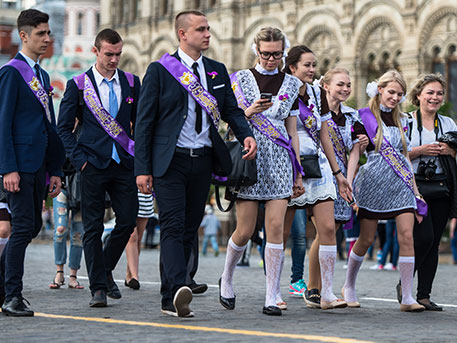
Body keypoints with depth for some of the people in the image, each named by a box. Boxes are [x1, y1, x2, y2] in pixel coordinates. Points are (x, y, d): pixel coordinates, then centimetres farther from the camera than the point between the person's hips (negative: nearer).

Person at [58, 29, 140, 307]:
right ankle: (98, 287, 6)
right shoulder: (78, 85, 1)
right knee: (93, 227, -1)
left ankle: (106, 270, 24)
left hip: (124, 163, 3)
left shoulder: (132, 83, 9)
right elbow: (64, 128, 3)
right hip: (93, 165, -3)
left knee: (128, 220, 0)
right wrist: (80, 160, -7)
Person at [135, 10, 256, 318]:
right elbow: (145, 121, -2)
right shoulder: (160, 70, -1)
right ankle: (178, 290, -27)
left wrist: (246, 135, -7)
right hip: (170, 161, -5)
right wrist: (143, 168, -9)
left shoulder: (218, 71, 13)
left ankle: (170, 301, 13)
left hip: (203, 160, 5)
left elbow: (231, 110, 16)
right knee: (173, 226, -14)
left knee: (189, 229, 7)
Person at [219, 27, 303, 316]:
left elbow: (292, 132, 14)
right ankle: (227, 278, 26)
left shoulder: (291, 84, 12)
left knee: (276, 227, -8)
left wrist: (298, 173, 11)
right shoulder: (242, 79, 5)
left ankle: (273, 297, -4)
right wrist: (249, 113, -12)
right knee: (245, 230, -2)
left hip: (279, 159, 2)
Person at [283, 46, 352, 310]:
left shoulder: (317, 93, 13)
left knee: (328, 228, -6)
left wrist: (338, 172, 19)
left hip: (317, 166, 5)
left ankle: (323, 292, -3)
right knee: (281, 232, -3)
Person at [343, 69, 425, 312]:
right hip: (373, 181, -4)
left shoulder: (401, 120, 15)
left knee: (407, 236, -8)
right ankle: (349, 286, 24)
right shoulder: (364, 117, -1)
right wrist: (348, 183, -14)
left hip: (400, 183, 4)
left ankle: (407, 298, -7)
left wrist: (415, 188, 18)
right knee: (366, 239, 2)